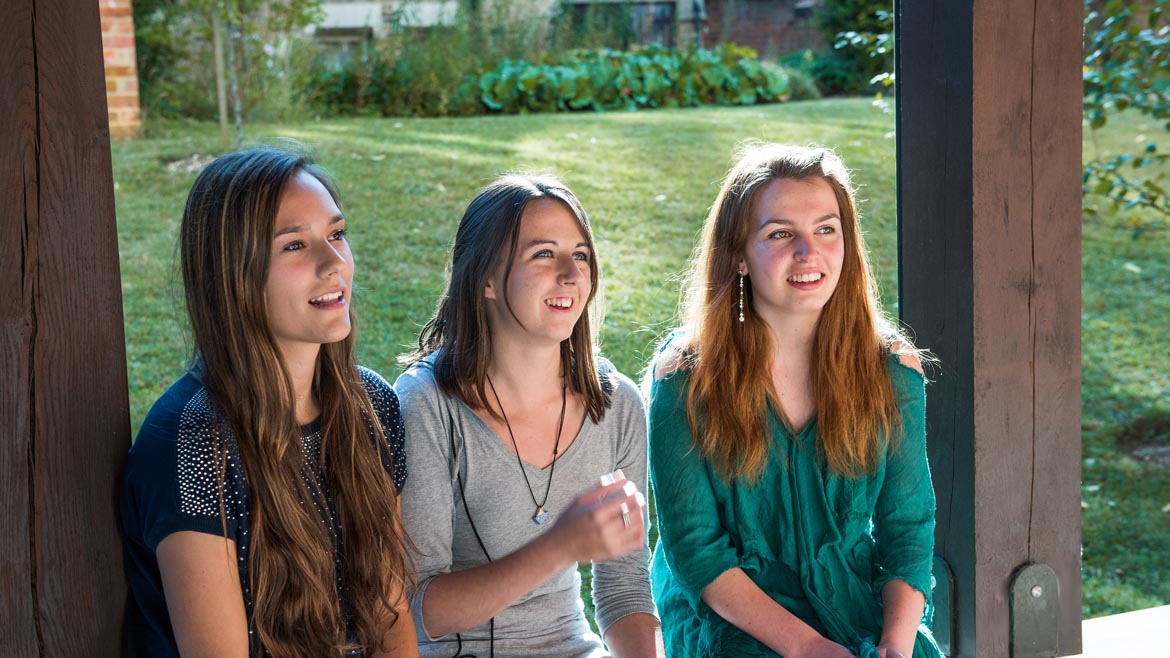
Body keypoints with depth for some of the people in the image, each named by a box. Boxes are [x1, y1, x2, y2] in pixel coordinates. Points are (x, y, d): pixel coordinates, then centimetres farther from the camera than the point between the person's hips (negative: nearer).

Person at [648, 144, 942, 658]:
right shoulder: (686, 379, -7)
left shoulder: (891, 371, 2)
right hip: (730, 616, -3)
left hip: (859, 610, 3)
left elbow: (908, 527, 4)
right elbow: (694, 550, -8)